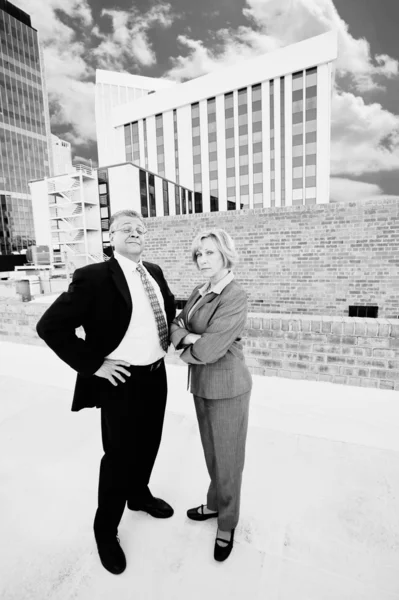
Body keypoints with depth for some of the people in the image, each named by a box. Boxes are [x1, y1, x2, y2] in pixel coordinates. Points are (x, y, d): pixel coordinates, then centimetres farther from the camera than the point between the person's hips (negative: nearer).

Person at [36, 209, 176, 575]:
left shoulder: (154, 272, 4)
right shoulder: (94, 277, -18)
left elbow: (170, 306, 21)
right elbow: (51, 326, -19)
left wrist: (166, 341, 9)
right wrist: (94, 364, -19)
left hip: (156, 375, 7)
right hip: (121, 380, -6)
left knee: (149, 445, 24)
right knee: (119, 455, 11)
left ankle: (140, 495, 53)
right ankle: (106, 529, 38)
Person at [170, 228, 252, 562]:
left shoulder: (235, 296, -21)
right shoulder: (199, 292, 5)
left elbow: (208, 350, -26)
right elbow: (175, 327, 4)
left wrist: (185, 353, -6)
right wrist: (189, 336, -18)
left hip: (227, 387, -7)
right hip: (201, 384, 7)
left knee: (227, 457, 12)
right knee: (211, 452, 23)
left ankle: (227, 524, 36)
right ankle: (216, 504, 47)